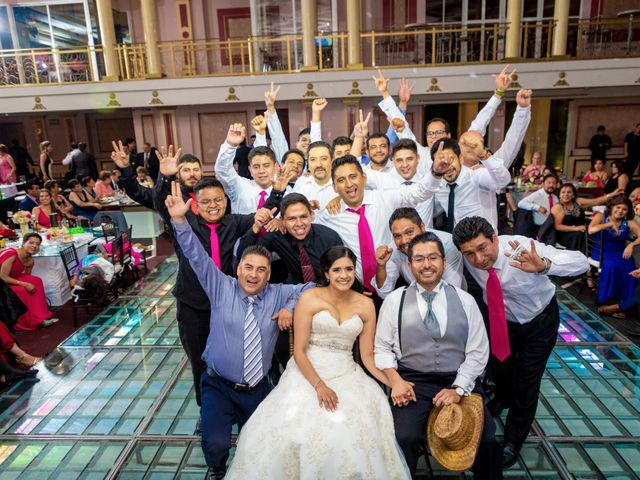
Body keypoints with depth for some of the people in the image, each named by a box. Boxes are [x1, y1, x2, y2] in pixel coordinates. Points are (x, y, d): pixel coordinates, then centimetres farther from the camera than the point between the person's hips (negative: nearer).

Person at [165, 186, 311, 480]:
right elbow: (197, 256, -16)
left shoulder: (277, 294, -1)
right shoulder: (221, 288, -7)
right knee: (216, 443, -20)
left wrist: (290, 308, -13)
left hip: (258, 389, 3)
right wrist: (179, 219, -28)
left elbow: (308, 288, 5)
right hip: (219, 386, -2)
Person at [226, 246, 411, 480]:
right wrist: (319, 385, -19)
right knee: (292, 423, -27)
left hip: (346, 375, 2)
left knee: (355, 426, -26)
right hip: (307, 372, -2)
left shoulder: (365, 305, 5)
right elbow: (299, 351, -6)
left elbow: (368, 356, 6)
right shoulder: (309, 299, -4)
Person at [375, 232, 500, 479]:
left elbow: (478, 352, 5)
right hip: (412, 383, -1)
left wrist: (458, 389, -6)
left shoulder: (465, 300, 7)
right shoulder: (394, 300, 5)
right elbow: (382, 348, 6)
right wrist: (395, 380, -9)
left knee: (486, 441, -19)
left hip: (460, 383, 2)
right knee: (404, 439, -26)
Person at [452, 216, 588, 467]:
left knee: (527, 383, 1)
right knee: (496, 367, 16)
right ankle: (503, 398, 55)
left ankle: (513, 441, 27)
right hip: (499, 318, 3)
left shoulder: (524, 248, -37)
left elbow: (580, 261, -42)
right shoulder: (468, 259, -26)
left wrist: (543, 265, -60)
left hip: (539, 321, -3)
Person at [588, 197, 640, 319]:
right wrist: (609, 224, -20)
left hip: (620, 252, 2)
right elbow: (591, 230, -17)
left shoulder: (629, 222, 7)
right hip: (602, 252, -2)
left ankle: (623, 304, -16)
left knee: (629, 268, -28)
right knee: (612, 265, -33)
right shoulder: (601, 216, 1)